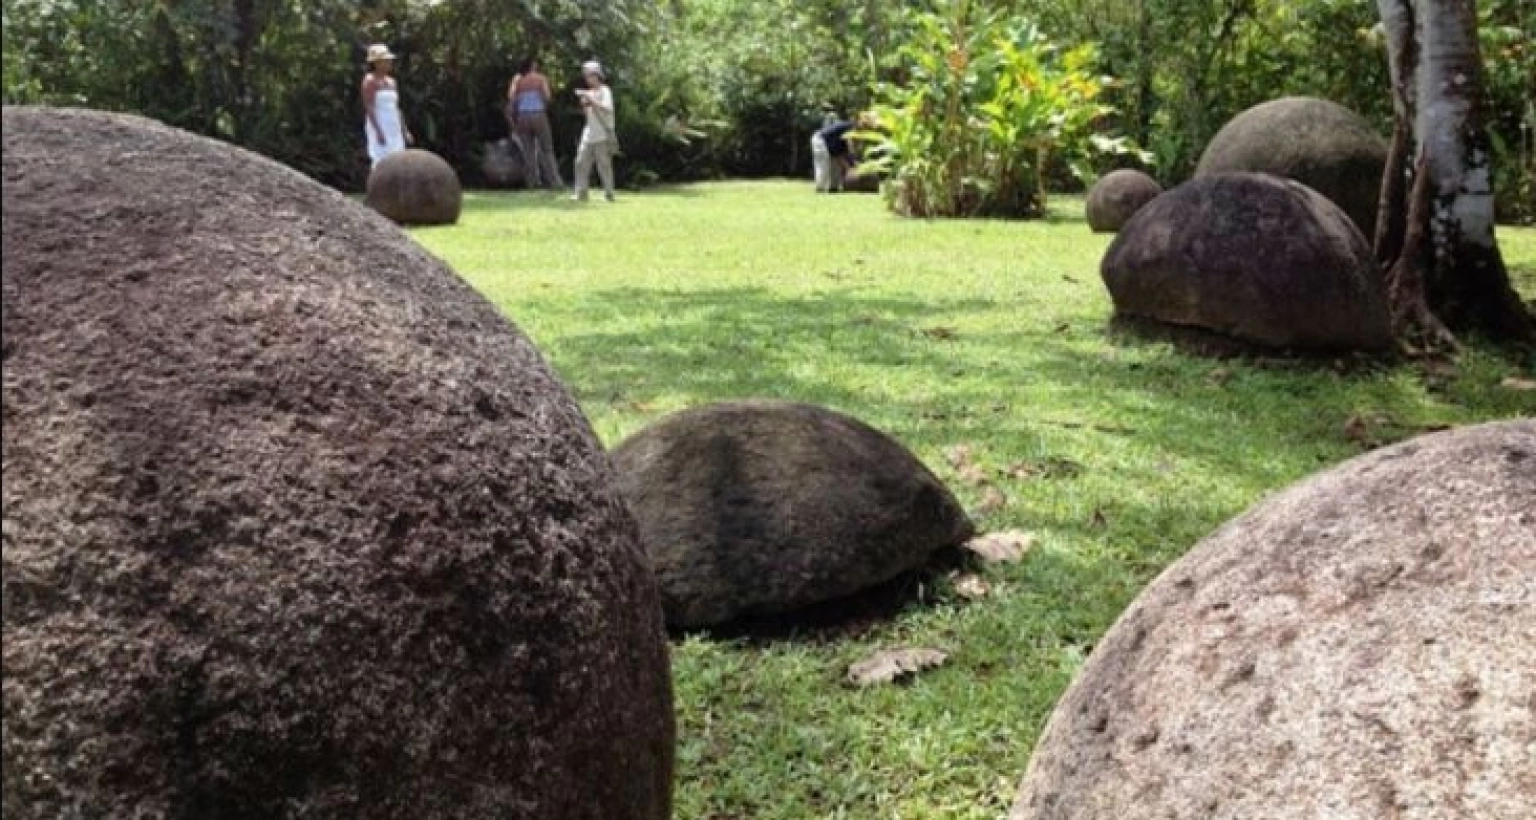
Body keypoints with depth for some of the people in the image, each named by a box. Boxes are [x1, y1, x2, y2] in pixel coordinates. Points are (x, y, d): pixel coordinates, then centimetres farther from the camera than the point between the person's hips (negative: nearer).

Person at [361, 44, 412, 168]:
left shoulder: (392, 82, 16)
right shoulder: (370, 80, -7)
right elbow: (369, 108, -15)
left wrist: (405, 131, 13)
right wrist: (378, 131, -23)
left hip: (394, 129, 8)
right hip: (378, 127, -8)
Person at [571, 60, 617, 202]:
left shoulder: (604, 91, -6)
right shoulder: (589, 92, 15)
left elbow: (606, 109, -21)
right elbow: (587, 113, 18)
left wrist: (590, 100, -23)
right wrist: (584, 104, -2)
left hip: (603, 135, -7)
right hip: (589, 134, 7)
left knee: (604, 164, -5)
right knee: (581, 162, 2)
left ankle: (608, 193, 2)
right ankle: (581, 192, 4)